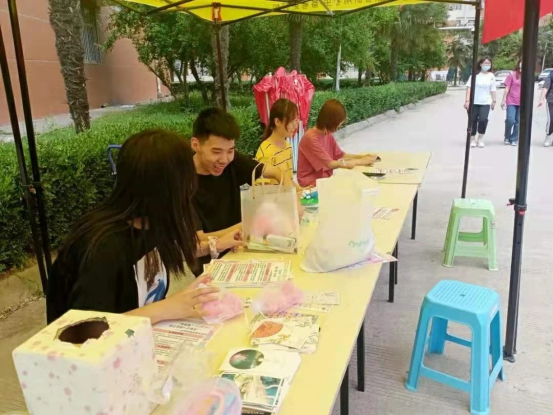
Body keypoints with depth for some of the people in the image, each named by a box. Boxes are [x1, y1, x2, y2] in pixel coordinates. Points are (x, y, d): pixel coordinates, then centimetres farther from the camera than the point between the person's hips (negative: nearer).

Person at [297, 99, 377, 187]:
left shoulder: (328, 135, 7)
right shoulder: (311, 138, -19)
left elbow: (341, 155, 13)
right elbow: (330, 164, -23)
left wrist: (362, 156, -4)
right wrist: (360, 161, -18)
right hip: (311, 184, -8)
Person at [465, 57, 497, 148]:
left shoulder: (491, 76, 7)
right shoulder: (475, 75, -1)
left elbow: (493, 90, 9)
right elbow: (469, 88, -5)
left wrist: (494, 101, 5)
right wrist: (467, 100, -12)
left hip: (485, 103, 1)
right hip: (473, 102, -1)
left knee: (483, 120, -14)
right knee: (473, 121, 1)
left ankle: (480, 139, 2)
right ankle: (472, 139, 17)